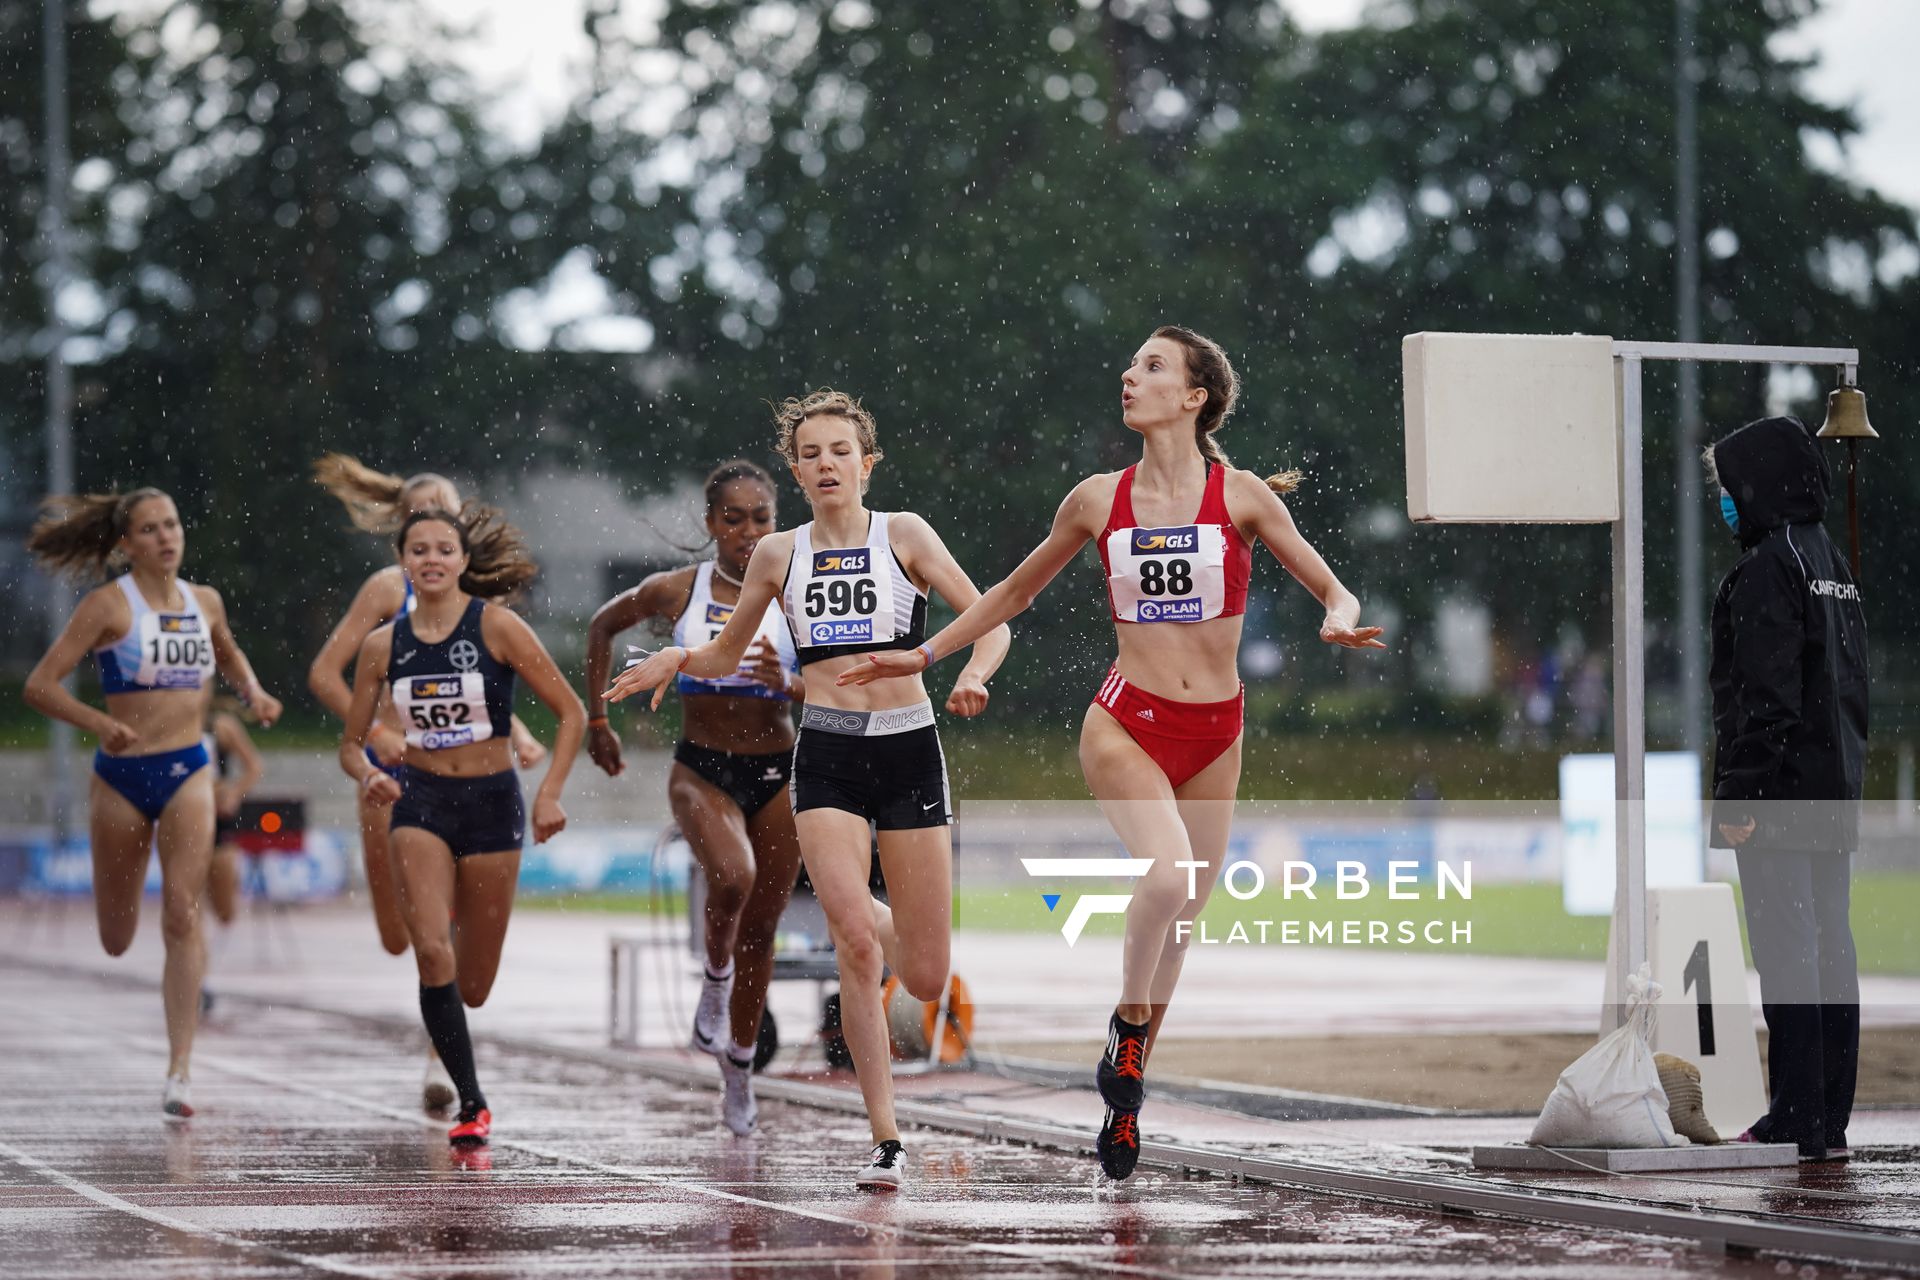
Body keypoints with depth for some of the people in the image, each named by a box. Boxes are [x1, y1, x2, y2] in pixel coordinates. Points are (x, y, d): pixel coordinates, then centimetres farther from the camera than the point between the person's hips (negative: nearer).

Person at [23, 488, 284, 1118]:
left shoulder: (204, 602, 6)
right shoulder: (109, 604, -8)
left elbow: (229, 656, 29)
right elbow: (40, 685, -10)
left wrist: (253, 692, 8)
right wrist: (100, 724, -25)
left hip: (187, 773, 2)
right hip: (122, 775, -2)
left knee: (182, 913, -16)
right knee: (115, 941, 11)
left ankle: (180, 1070, -12)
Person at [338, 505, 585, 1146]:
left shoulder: (496, 627, -8)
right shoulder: (383, 645, 0)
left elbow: (572, 713, -4)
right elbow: (352, 741, 9)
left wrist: (550, 793, -14)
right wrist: (368, 775, -13)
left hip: (491, 803, -1)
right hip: (420, 803, 1)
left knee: (472, 986, 4)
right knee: (433, 954, -20)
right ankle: (471, 1104, -10)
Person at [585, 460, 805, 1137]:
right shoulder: (675, 591, -3)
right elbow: (602, 625, 15)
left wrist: (787, 684, -23)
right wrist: (596, 719, 15)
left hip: (776, 775, 2)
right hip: (701, 770, -2)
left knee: (760, 928, 8)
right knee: (732, 878, -31)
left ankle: (739, 1063, 28)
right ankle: (716, 979, -1)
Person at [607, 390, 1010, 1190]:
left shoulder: (903, 535, 3)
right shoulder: (778, 555, 9)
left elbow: (989, 621, -1)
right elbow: (726, 655, 21)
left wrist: (974, 673, -22)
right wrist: (678, 658, -1)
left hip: (908, 748, 0)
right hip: (827, 756, 0)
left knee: (925, 979, 0)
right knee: (854, 946, -20)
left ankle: (881, 926, 39)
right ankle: (885, 1139, -11)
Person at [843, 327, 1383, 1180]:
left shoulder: (1242, 496, -2)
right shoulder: (1099, 500, 2)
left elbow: (1332, 590, 2)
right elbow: (1014, 591, 17)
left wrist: (1339, 622, -21)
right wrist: (924, 655, 16)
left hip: (1213, 736, 1)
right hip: (1126, 725, -1)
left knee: (1179, 918, 6)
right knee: (1167, 875, -28)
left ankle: (1124, 1102, 21)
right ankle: (1129, 1020, -3)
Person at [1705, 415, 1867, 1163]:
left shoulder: (1768, 569, -13)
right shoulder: (1835, 565, 16)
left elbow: (1765, 695, -18)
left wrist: (1739, 798, -18)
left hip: (1781, 793, -9)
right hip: (1836, 792, 9)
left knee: (1785, 951, -8)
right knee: (1830, 945, 9)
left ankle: (1797, 1121, -9)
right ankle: (1831, 1122, 11)